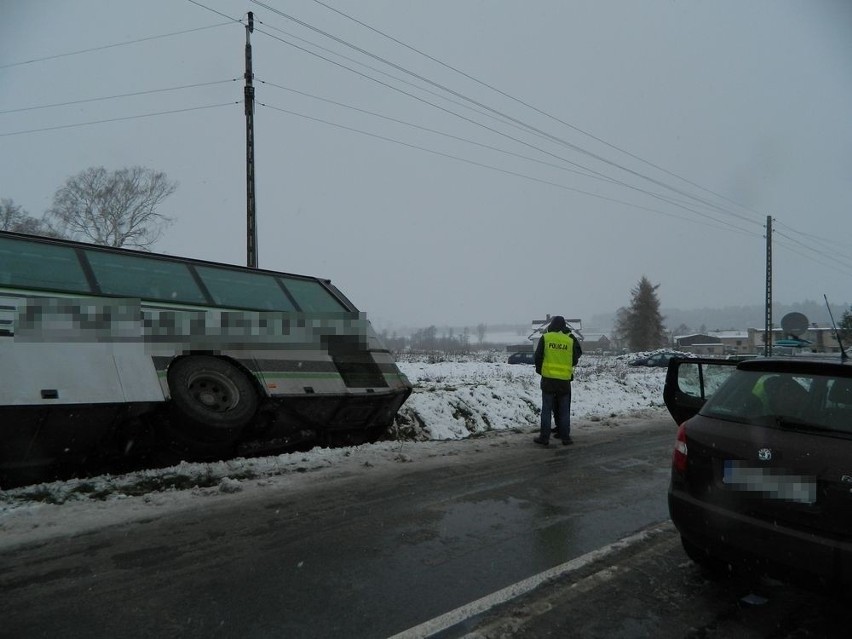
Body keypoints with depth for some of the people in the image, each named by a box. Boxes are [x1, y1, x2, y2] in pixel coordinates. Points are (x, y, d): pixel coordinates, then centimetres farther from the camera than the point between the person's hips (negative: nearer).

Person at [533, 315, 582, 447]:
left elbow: (538, 357, -3)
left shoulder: (545, 338, -4)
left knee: (546, 409, 5)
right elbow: (574, 360, 6)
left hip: (548, 378, -1)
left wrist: (539, 370, 14)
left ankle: (544, 437, 5)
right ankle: (565, 437, 12)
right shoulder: (571, 340, 0)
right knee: (564, 410, 10)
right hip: (565, 380, 1)